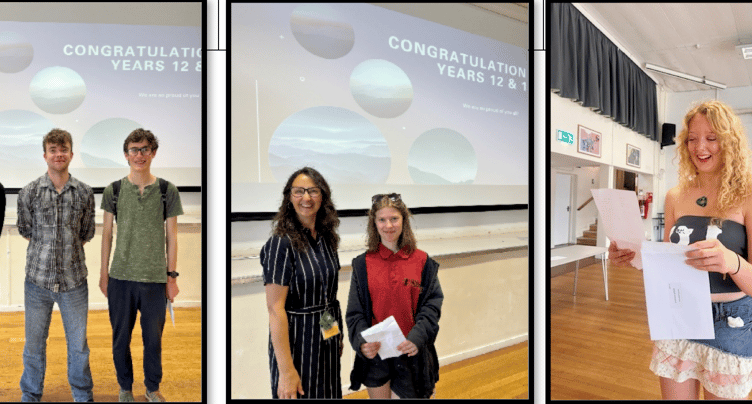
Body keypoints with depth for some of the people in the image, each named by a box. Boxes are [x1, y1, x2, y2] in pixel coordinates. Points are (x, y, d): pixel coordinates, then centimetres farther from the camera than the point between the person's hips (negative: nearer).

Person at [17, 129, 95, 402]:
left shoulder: (84, 193, 0)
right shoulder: (29, 192, -2)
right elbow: (25, 232, 8)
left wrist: (65, 251, 7)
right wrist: (48, 251, 8)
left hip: (74, 280, 0)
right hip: (37, 279, 0)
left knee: (78, 344, 10)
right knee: (34, 344, 13)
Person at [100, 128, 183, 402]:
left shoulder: (167, 191, -1)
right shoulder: (113, 190, 2)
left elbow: (171, 236, 2)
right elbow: (106, 233, 7)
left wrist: (172, 276, 0)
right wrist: (103, 273, 5)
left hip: (155, 277, -1)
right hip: (121, 277, 1)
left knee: (153, 338, 9)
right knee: (120, 337, 12)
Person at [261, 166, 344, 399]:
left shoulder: (327, 238, 3)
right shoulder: (281, 243, -18)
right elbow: (275, 309, -21)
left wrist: (339, 337, 13)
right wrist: (286, 371, -23)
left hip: (327, 337, 7)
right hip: (297, 339, -7)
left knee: (328, 394, 19)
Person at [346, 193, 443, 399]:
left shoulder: (422, 261, -2)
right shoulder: (363, 264, -1)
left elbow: (432, 306, -5)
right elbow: (355, 313, -1)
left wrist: (417, 338, -20)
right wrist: (361, 343, -18)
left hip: (410, 353, -1)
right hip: (374, 353, 1)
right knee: (378, 394, 16)